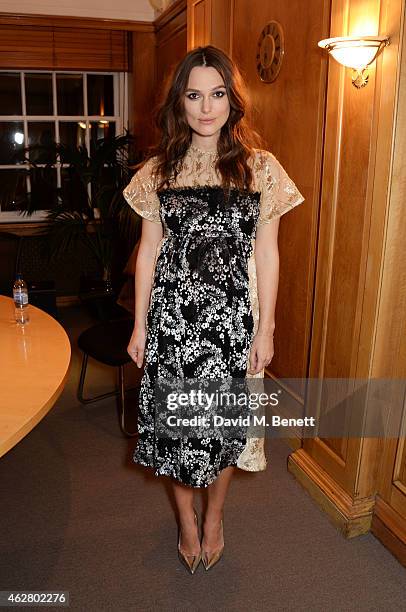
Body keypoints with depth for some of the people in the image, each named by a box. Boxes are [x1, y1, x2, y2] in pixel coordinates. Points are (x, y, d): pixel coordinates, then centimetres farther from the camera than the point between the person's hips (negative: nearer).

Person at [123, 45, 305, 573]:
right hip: (172, 313, 1)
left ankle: (214, 517, 38)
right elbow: (149, 249, 4)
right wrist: (140, 325, 3)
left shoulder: (260, 167, -1)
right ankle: (186, 518, 36)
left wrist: (265, 329, -3)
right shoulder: (160, 168, 3)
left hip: (233, 315, -1)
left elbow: (266, 253, -1)